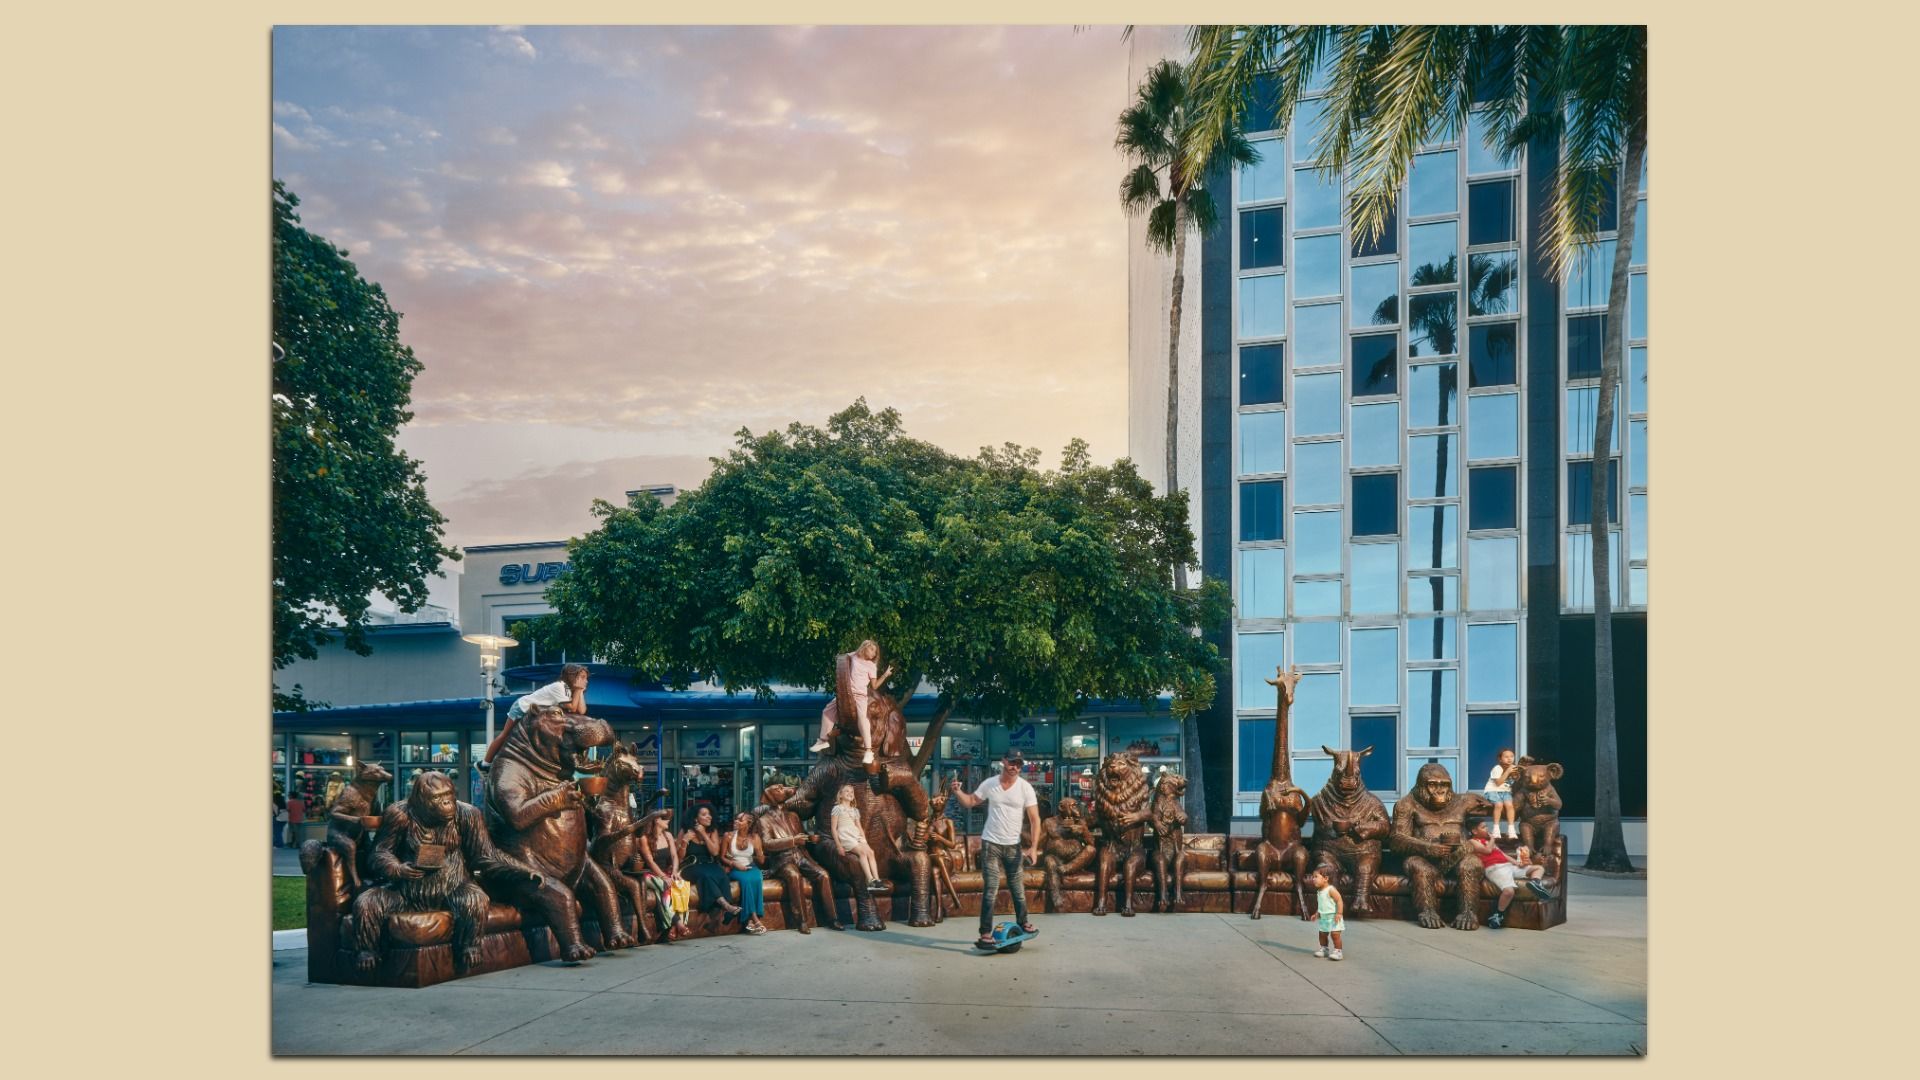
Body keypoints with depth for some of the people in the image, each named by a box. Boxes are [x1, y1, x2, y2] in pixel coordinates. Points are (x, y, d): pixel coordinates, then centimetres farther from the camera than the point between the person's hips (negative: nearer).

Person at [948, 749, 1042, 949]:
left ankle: (1023, 922, 33)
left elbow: (1034, 819, -9)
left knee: (1018, 887, 13)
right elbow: (970, 801, 8)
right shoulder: (989, 784, -3)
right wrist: (957, 792, -12)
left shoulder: (1025, 788, -8)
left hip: (1013, 845, 1)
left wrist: (1033, 847, -17)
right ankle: (985, 932, 1)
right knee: (990, 890, -2)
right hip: (990, 843, -1)